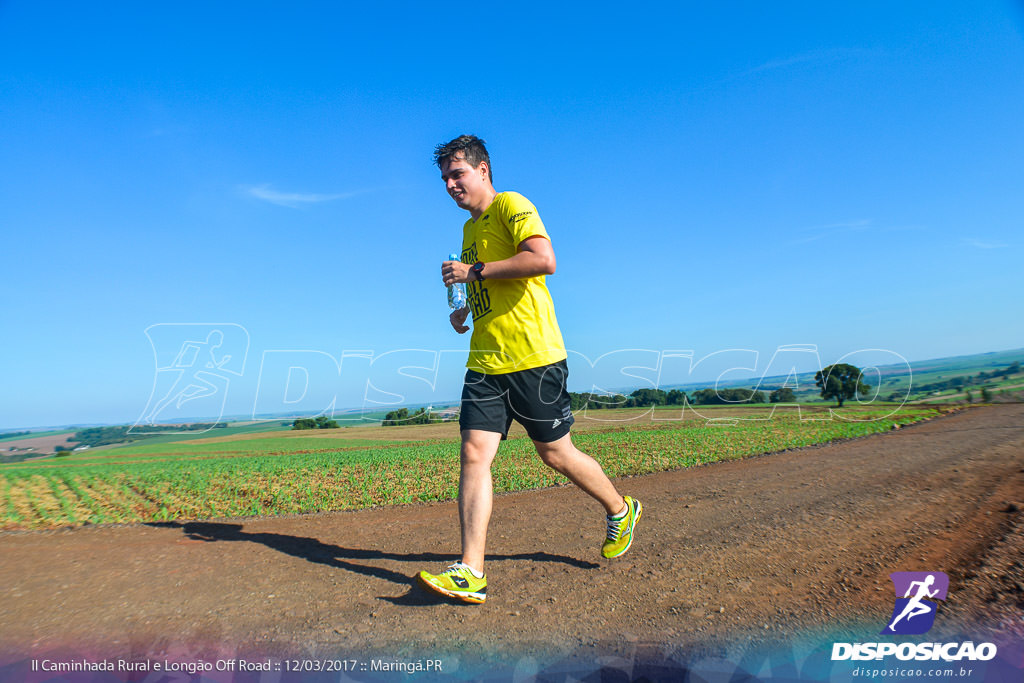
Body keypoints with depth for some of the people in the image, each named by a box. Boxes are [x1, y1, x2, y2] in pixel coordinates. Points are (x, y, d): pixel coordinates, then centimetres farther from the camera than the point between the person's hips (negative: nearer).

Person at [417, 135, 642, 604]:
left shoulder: (512, 205, -4)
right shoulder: (470, 228, 21)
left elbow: (544, 260, -22)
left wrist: (473, 271, -16)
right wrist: (465, 310, 15)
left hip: (533, 356, -7)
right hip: (485, 362, 7)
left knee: (554, 452, 5)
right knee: (473, 454, -5)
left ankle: (620, 511, 32)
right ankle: (471, 574, -1)